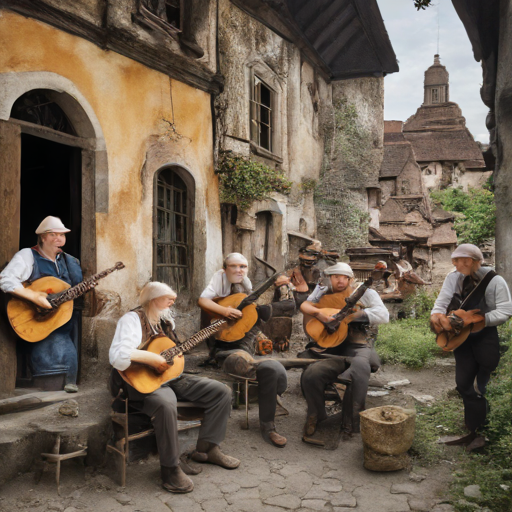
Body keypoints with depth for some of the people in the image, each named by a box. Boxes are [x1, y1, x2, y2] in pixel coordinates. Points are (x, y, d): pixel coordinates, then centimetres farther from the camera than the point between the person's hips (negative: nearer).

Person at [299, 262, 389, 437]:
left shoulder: (364, 293, 9)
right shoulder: (324, 292, 20)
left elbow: (383, 315, -5)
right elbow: (304, 305, 7)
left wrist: (353, 314, -15)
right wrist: (318, 313, -16)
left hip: (356, 345, -2)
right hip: (330, 348, 2)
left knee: (360, 366, -39)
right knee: (310, 375, -27)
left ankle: (356, 420, -18)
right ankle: (317, 417, 3)